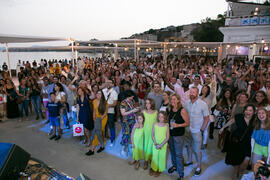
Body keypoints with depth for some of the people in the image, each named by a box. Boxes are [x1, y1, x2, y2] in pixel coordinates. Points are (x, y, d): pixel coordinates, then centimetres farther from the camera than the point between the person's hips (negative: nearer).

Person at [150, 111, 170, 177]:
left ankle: (159, 170, 26)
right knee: (154, 156, 8)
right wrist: (155, 143, -12)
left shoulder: (166, 125, -10)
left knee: (162, 157, 6)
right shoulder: (155, 124, -6)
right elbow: (152, 135, 0)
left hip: (163, 145, -1)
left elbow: (167, 137, -7)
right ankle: (153, 168, 30)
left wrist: (161, 145, -13)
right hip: (156, 144, 1)